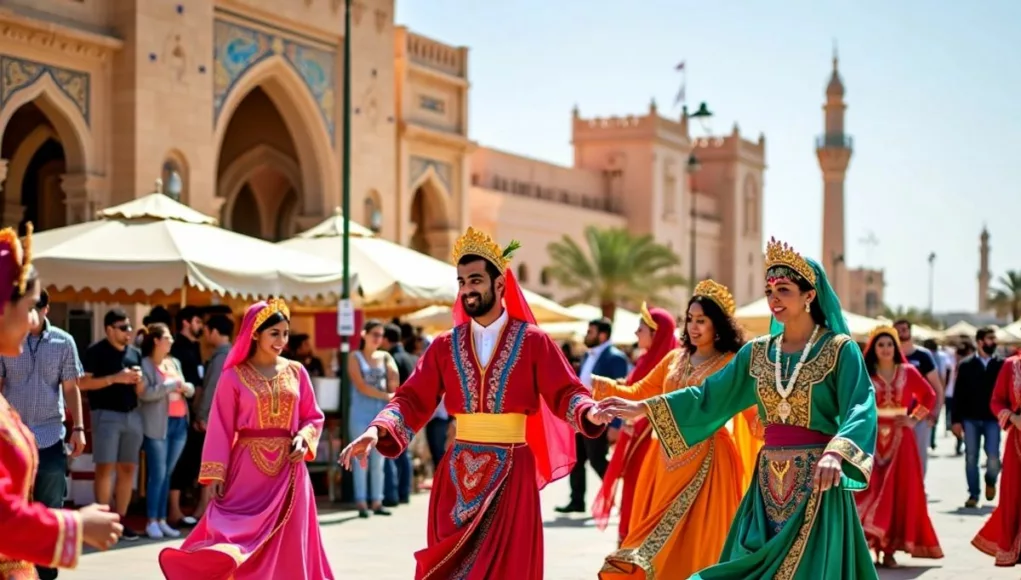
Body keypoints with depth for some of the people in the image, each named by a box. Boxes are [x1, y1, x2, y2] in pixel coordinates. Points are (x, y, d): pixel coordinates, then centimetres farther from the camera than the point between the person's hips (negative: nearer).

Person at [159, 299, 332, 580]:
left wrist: (303, 439, -10)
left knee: (288, 547, 5)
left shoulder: (296, 372, 6)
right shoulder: (235, 375, -2)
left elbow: (313, 417, 11)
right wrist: (217, 474, -9)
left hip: (289, 470, 3)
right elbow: (221, 428, -4)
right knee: (240, 546, -4)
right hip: (248, 468, -3)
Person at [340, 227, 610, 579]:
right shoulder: (446, 345, 6)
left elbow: (565, 393, -6)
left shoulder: (532, 342, -2)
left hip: (511, 474, -3)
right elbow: (413, 400, 2)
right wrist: (378, 430, -15)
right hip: (457, 474, 3)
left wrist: (589, 412, -28)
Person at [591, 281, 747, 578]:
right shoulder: (674, 359, 13)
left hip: (707, 459, -5)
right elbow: (639, 393, 13)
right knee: (663, 537, 9)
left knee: (698, 537, -3)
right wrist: (607, 387, -3)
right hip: (669, 458, 6)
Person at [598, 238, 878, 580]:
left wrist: (835, 453, -39)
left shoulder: (840, 349, -7)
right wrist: (642, 408, -1)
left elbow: (861, 410, -19)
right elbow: (708, 397, 8)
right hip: (767, 482, 6)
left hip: (818, 483, -5)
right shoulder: (757, 352, 10)